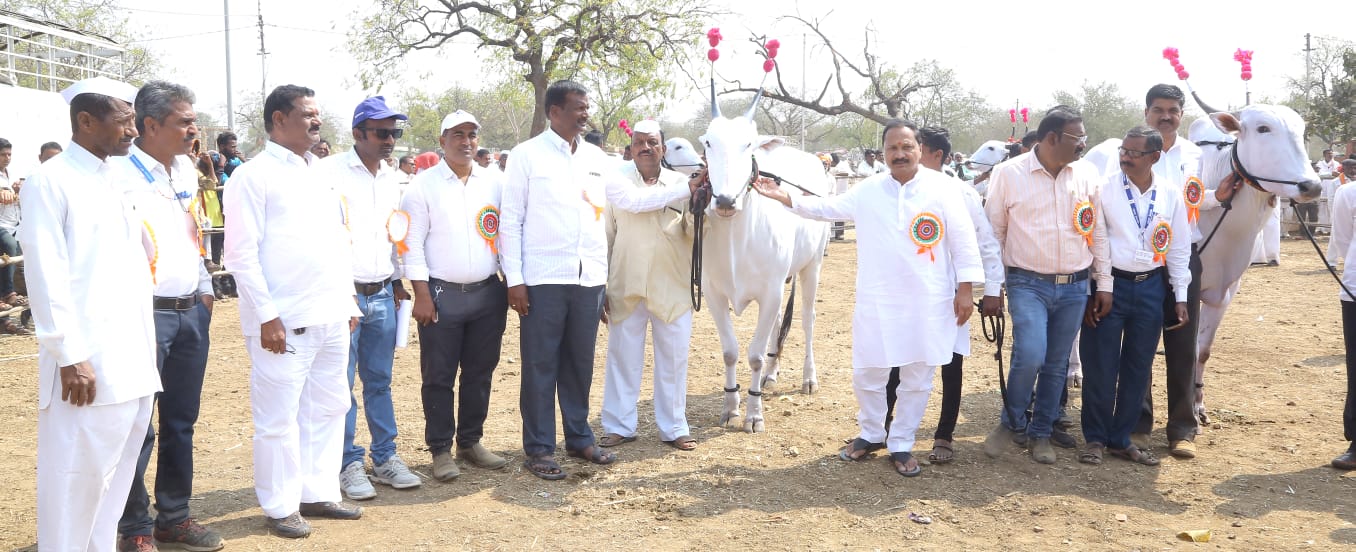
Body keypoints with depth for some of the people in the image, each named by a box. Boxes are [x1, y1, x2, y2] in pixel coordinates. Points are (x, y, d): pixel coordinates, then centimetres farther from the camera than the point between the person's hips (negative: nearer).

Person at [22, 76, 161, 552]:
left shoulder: (121, 182, 15)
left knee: (116, 473, 14)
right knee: (76, 477, 0)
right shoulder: (50, 182, -7)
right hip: (88, 363, -7)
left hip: (133, 359, 7)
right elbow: (46, 276, -13)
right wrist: (70, 356, -17)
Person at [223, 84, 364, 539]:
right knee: (279, 420, 2)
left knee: (328, 409, 14)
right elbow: (241, 253, -12)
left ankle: (318, 493, 26)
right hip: (284, 322, -7)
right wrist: (267, 315, -17)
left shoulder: (322, 174, 15)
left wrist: (348, 303, 15)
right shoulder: (254, 175, -7)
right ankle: (281, 506, 15)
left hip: (331, 319, 7)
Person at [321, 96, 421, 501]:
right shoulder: (330, 172, -8)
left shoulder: (391, 179, 14)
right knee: (341, 385, 1)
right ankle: (349, 464, 11)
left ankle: (385, 457, 20)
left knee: (380, 381, 12)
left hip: (383, 295, 6)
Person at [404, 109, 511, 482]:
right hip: (442, 295, -3)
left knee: (480, 373, 11)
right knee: (438, 377, 3)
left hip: (488, 294, 3)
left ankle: (470, 441, 24)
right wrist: (422, 294, -11)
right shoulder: (424, 184, -3)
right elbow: (413, 243, -6)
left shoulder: (495, 183, 7)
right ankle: (440, 450, 14)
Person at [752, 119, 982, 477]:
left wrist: (965, 289, -6)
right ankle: (871, 435, 31)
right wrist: (783, 197, 4)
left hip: (928, 303, -2)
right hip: (876, 302, 2)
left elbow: (963, 240, -3)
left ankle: (901, 445, 22)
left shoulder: (942, 188, -3)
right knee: (867, 374, 9)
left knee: (917, 378, 7)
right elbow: (826, 208, 13)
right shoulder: (867, 191, 5)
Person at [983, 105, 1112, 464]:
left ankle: (1040, 434, 26)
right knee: (1030, 355, -18)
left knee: (1057, 365, 9)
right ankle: (1012, 422, 8)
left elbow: (1097, 232, 10)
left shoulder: (1087, 174, 2)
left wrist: (1105, 283, 8)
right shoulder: (1009, 173, -7)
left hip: (1074, 287, 4)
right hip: (1028, 284, -3)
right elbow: (994, 234, -1)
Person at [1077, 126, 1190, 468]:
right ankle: (1095, 438, 17)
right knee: (1100, 366, 2)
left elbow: (1179, 248, 8)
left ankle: (1121, 439, 22)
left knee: (1138, 368, 10)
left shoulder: (1171, 195, 2)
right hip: (1109, 285, -3)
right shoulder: (1104, 189, -8)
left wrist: (1180, 297, 7)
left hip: (1151, 288, 3)